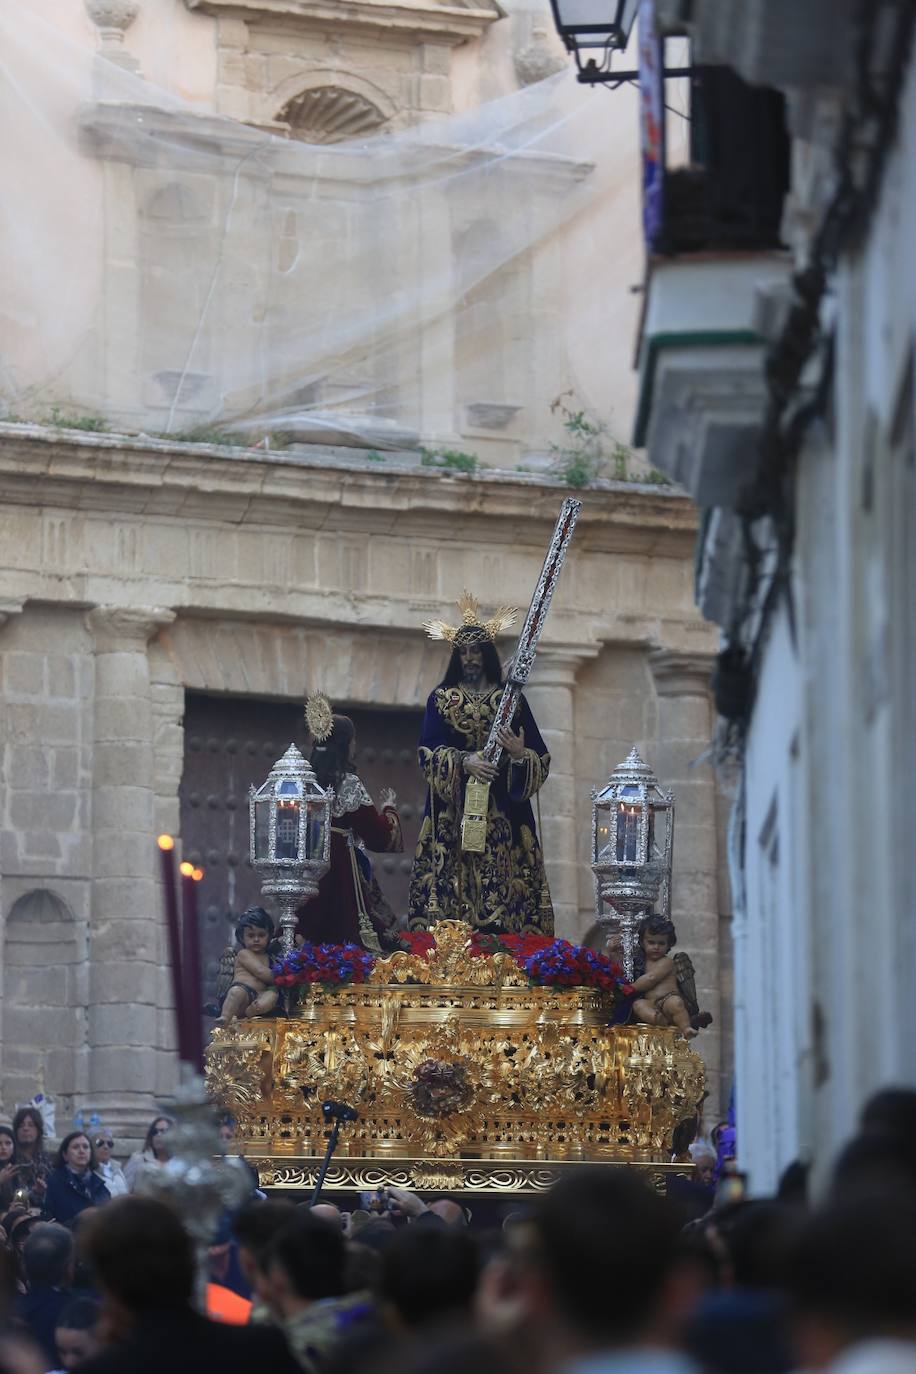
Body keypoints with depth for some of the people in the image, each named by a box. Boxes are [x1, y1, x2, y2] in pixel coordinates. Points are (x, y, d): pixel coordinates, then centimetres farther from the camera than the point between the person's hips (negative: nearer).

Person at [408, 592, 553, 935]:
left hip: (503, 814, 0)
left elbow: (541, 759, 6)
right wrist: (463, 762, -19)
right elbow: (428, 752, -2)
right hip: (453, 813, 0)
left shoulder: (511, 699, 10)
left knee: (504, 891, -8)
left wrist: (520, 754, -16)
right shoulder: (441, 699, 10)